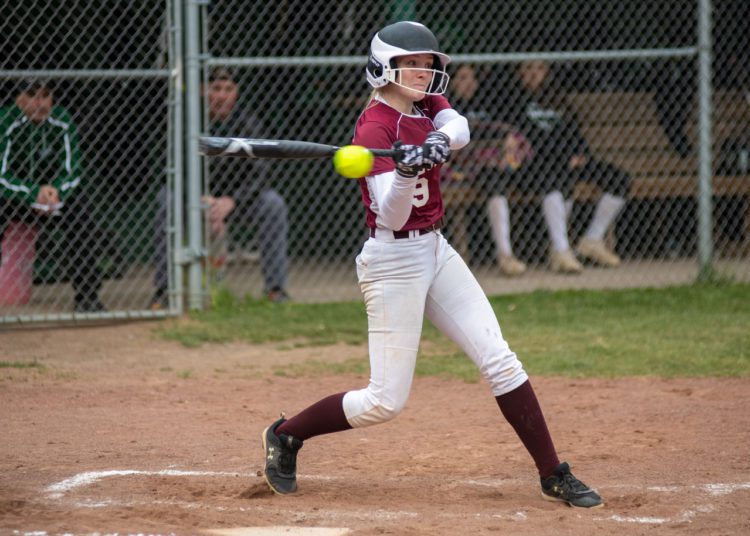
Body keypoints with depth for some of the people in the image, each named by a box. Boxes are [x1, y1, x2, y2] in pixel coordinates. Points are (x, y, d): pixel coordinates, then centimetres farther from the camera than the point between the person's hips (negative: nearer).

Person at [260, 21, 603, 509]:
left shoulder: (428, 105, 7)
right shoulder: (375, 127, -17)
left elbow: (459, 129, -16)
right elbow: (391, 216, -25)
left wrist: (439, 141, -37)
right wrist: (406, 170, -44)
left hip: (436, 250, 8)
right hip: (393, 261, -8)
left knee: (501, 362, 1)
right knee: (386, 401, -5)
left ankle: (554, 476, 5)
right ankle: (285, 436, 16)